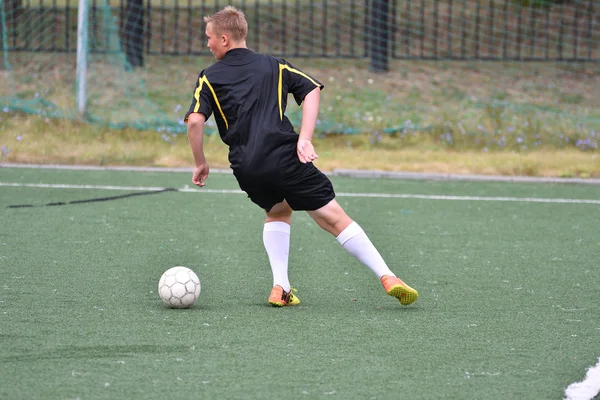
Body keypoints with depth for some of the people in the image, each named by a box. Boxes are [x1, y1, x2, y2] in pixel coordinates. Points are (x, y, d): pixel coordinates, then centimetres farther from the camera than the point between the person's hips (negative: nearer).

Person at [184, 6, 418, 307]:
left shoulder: (209, 78, 12)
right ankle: (388, 278, -5)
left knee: (278, 211, 29)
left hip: (246, 169, 1)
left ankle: (280, 288, 14)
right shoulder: (274, 65, 18)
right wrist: (305, 138, -2)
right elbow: (312, 90, 5)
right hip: (284, 157, -1)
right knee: (334, 218, 3)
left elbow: (195, 121, -2)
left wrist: (200, 164, 9)